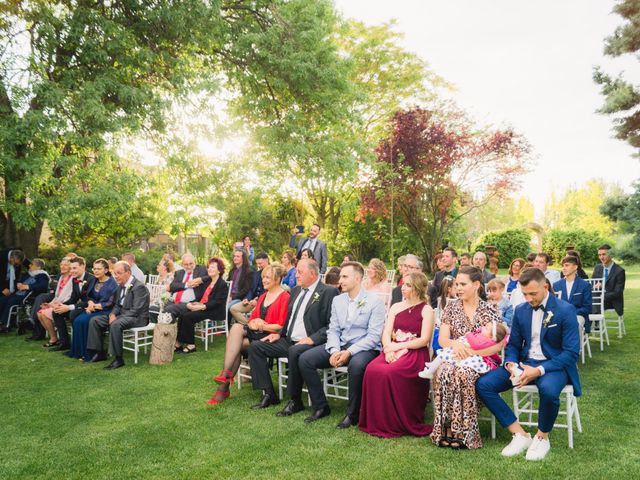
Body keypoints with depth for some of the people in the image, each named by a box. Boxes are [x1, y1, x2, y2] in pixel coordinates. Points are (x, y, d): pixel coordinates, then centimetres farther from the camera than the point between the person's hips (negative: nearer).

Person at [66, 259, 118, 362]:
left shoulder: (112, 283, -6)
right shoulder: (94, 281, 14)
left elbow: (111, 303, -10)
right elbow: (89, 296, 17)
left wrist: (95, 306, -15)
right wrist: (90, 302, -6)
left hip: (105, 311, -6)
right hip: (93, 309, 6)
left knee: (83, 320, -28)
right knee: (77, 320, -22)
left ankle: (87, 353, -16)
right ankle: (77, 351, -12)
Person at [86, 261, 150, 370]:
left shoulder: (139, 287, -17)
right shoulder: (121, 286, 11)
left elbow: (136, 310, -23)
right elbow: (117, 305, 18)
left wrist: (117, 318, -23)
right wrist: (112, 314, -5)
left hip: (137, 318, -9)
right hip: (121, 315, 9)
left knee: (115, 324, -37)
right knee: (94, 320, 0)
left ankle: (118, 359, -26)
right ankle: (99, 353, 6)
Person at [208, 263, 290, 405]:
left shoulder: (284, 297, -5)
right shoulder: (262, 297, 21)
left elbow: (281, 326, -11)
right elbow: (252, 319, 18)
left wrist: (262, 326, -9)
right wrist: (253, 324, -5)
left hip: (271, 336, -7)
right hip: (257, 334, 7)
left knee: (236, 345, -24)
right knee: (236, 327, -23)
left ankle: (223, 387, -16)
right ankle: (226, 374, -24)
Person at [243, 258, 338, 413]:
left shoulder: (328, 292, -8)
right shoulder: (296, 291, 17)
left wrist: (313, 339, -23)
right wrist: (280, 334, 11)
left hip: (308, 342, -8)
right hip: (288, 341, 8)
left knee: (294, 352, -38)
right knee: (255, 346, -2)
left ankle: (295, 401, -18)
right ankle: (268, 394, 2)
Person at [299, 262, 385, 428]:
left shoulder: (374, 301, -8)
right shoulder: (337, 300, 11)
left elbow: (374, 336, -13)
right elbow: (333, 330, 9)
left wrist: (349, 352, -23)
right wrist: (334, 351, -12)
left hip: (364, 348, -6)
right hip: (340, 346, 6)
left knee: (356, 364, -39)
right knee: (305, 359, -12)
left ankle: (352, 414, -16)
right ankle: (320, 407, 2)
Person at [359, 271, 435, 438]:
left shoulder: (426, 310, 4)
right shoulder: (396, 307, 18)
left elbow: (424, 340, -7)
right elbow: (386, 334, 9)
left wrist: (398, 346, -13)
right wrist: (388, 349, -12)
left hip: (415, 354, -4)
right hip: (393, 353, 5)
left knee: (389, 373, -32)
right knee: (372, 370, -26)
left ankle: (396, 424, -14)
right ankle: (376, 422, -14)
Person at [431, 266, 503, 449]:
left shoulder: (489, 310, 1)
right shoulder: (451, 307, 8)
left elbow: (498, 344, -6)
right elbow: (442, 339, 2)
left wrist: (472, 352, -21)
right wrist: (455, 344, -21)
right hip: (454, 358, 2)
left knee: (462, 374, -35)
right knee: (443, 373, -33)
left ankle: (462, 431, -24)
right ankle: (446, 429, -24)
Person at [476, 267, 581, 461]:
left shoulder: (566, 310, -9)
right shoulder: (521, 310, 6)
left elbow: (571, 352, -14)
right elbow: (513, 345, 12)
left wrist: (539, 371, -25)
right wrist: (511, 364, -12)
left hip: (554, 365, -5)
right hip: (524, 363, 5)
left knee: (549, 391, -40)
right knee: (483, 385, -15)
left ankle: (542, 437, -9)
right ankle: (520, 434, -6)